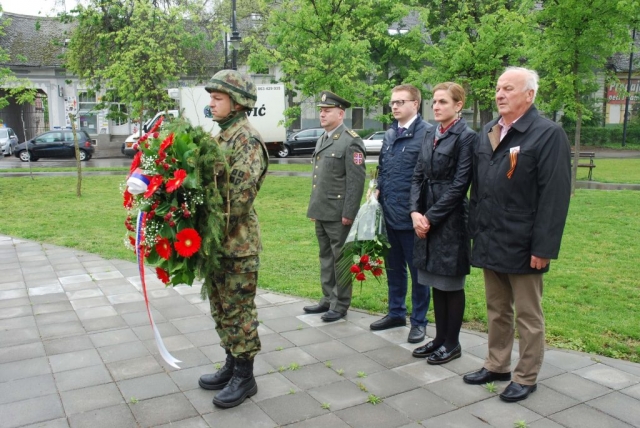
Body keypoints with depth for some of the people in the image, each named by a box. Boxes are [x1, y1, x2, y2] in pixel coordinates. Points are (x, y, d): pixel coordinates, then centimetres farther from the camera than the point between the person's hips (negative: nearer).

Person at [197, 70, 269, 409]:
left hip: (238, 244, -9)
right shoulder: (221, 136, 14)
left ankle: (244, 377, 15)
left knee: (239, 310, 2)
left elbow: (239, 197, -22)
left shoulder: (247, 140, -14)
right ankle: (232, 364, 32)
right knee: (222, 307, 17)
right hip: (217, 242, 9)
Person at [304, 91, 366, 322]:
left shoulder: (351, 141, -11)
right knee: (326, 257, 15)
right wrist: (313, 207, 18)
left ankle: (340, 305, 13)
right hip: (321, 212, 8)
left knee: (341, 259, 2)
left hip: (338, 214, -8)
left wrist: (349, 213, -18)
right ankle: (328, 299, 27)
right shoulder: (322, 139, 16)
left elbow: (356, 181, -16)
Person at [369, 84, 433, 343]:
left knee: (417, 270, 7)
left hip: (411, 215, -7)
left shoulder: (427, 132, -12)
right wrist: (378, 191, 7)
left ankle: (419, 321, 21)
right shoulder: (389, 134, 12)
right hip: (389, 213, 7)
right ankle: (396, 312, 33)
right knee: (393, 268, 18)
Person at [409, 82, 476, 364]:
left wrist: (430, 217, -14)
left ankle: (452, 343, 19)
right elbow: (418, 176, 10)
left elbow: (459, 185, -15)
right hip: (426, 219, 7)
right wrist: (415, 212, -4)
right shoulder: (430, 136, 12)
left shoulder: (466, 137, -10)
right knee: (436, 283, 14)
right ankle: (440, 338, 27)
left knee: (451, 285, 5)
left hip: (450, 221, -7)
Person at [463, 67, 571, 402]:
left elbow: (554, 196, -15)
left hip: (522, 245, -6)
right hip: (490, 242, 7)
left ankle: (526, 377, 23)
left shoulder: (548, 134, -10)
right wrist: (476, 229, 10)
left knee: (528, 315, 8)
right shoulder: (488, 132, 11)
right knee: (496, 310, 18)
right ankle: (497, 365, 33)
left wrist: (543, 247, -18)